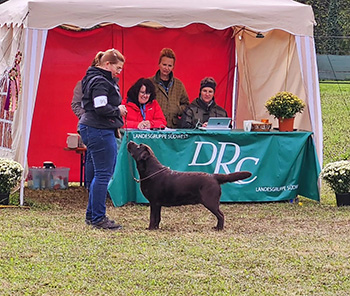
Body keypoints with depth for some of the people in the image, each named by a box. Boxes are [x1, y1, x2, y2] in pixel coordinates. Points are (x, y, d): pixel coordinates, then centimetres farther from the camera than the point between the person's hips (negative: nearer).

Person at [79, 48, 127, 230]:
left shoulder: (103, 79, 18)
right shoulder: (100, 82, -16)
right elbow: (101, 108, -25)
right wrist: (118, 110, -10)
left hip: (103, 131, 11)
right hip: (99, 131, -11)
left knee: (104, 173, 16)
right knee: (103, 174, -7)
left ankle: (92, 215, 23)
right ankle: (98, 218, -2)